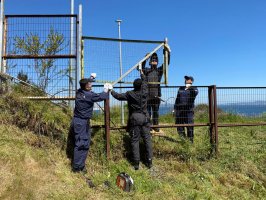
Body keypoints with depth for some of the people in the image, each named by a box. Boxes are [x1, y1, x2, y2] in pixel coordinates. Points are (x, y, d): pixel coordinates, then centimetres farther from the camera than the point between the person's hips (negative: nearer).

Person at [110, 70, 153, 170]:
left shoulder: (129, 94, -5)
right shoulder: (144, 93, 1)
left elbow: (118, 96, 8)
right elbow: (145, 83, 20)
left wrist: (111, 91, 26)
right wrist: (141, 73, 35)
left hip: (134, 119, -2)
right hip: (144, 118, 2)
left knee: (135, 141, 4)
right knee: (147, 140, 6)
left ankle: (136, 163, 6)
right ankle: (149, 161, 10)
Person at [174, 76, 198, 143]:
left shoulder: (193, 89, 6)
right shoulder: (181, 88, 18)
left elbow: (196, 93, -19)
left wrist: (190, 87, -33)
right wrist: (175, 108, 17)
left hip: (188, 110, -4)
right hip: (179, 110, 4)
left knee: (189, 126, -3)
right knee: (179, 126, 4)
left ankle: (190, 141, 6)